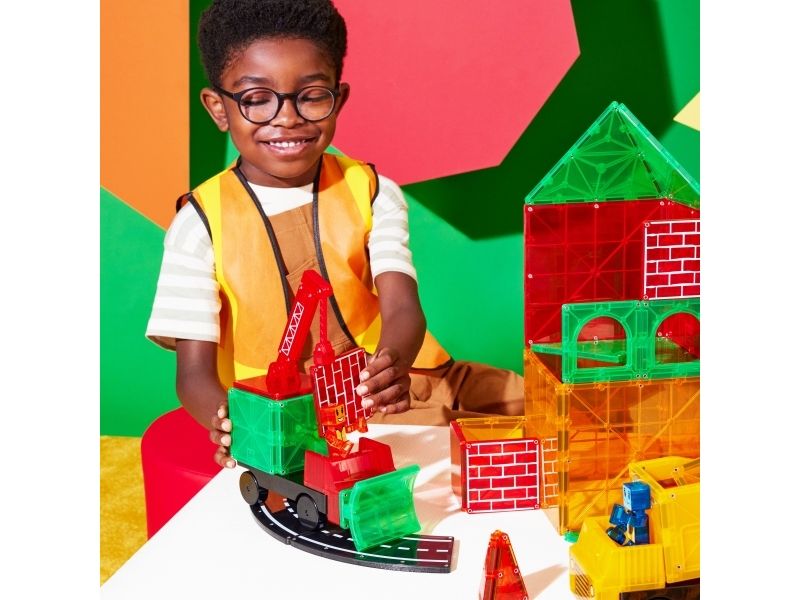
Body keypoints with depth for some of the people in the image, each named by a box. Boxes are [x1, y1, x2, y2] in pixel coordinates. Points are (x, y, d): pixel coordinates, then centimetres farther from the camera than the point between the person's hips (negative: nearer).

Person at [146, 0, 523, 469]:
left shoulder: (371, 193, 1)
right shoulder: (201, 223, -6)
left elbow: (402, 307, -13)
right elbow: (194, 371, -9)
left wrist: (396, 363, -38)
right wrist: (228, 420, -34)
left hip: (387, 391, 3)